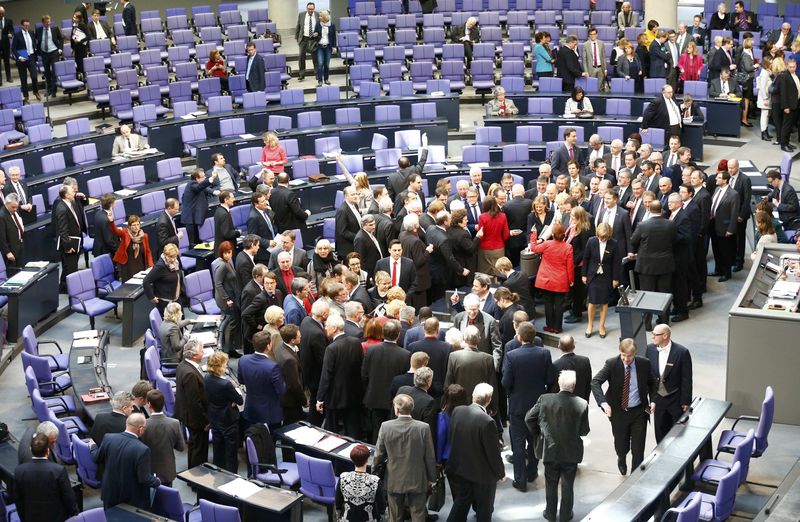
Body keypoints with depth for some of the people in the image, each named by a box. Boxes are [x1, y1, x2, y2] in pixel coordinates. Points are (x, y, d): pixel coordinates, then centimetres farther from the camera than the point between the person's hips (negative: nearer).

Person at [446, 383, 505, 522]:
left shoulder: (457, 411, -11)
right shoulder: (487, 421, -30)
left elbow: (450, 438, 2)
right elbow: (493, 452, -21)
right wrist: (501, 473, -4)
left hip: (460, 469, 5)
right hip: (483, 474, -5)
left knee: (461, 501, 24)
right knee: (484, 508, 17)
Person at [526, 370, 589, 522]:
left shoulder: (544, 399, -15)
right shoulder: (582, 404, -17)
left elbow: (529, 419, -6)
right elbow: (584, 431, -9)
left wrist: (538, 434, 10)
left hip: (550, 451, 1)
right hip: (571, 453, -1)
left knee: (551, 484, 20)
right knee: (567, 485, 18)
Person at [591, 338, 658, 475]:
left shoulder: (644, 363, -8)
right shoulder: (611, 364, -14)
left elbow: (653, 382, 9)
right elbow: (595, 382, -20)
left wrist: (653, 400, -6)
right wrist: (603, 402, -33)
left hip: (639, 412, 1)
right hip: (618, 412, 0)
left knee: (638, 449, 1)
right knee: (621, 447, 14)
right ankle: (622, 459, 51)